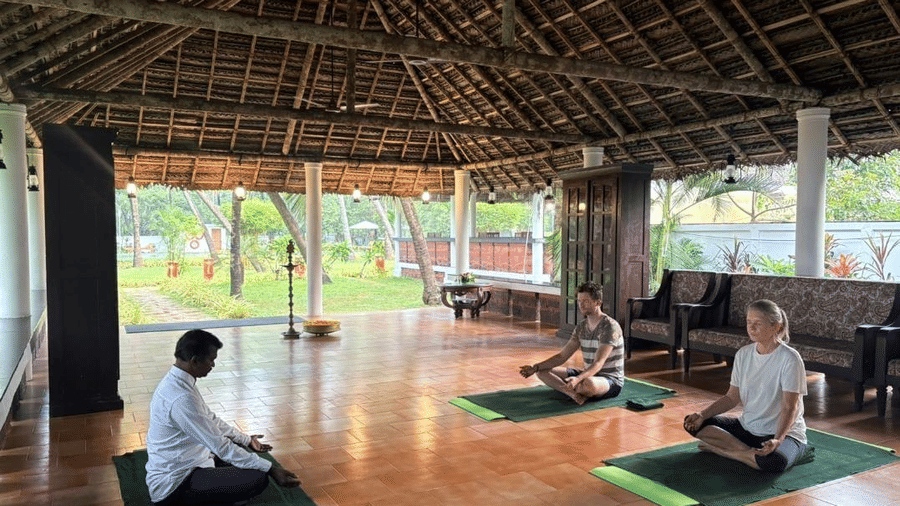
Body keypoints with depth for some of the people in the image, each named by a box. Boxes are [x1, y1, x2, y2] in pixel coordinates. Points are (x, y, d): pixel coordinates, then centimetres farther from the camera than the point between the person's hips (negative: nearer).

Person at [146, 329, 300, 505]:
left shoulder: (176, 382, 3)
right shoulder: (181, 398, -29)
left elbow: (210, 419, 17)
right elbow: (221, 447, -26)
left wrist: (246, 439, 23)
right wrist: (270, 469, -22)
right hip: (172, 485, -10)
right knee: (258, 479, -20)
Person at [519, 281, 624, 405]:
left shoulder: (610, 327, -19)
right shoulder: (581, 326, 6)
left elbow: (598, 364, -29)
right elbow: (562, 356, 5)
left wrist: (577, 379, -47)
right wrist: (535, 367, -8)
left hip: (612, 381, -8)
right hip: (589, 375, 8)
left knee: (588, 383, -44)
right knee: (542, 371, -4)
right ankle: (574, 393, -26)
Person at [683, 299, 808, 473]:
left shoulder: (789, 359, -16)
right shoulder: (743, 354, 3)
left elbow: (790, 408, -21)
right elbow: (732, 397, 5)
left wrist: (777, 440, -38)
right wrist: (702, 415, -11)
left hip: (784, 433, -5)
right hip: (746, 426, 5)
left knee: (774, 461, -40)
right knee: (693, 424, -13)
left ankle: (720, 448, -15)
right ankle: (749, 453, -16)